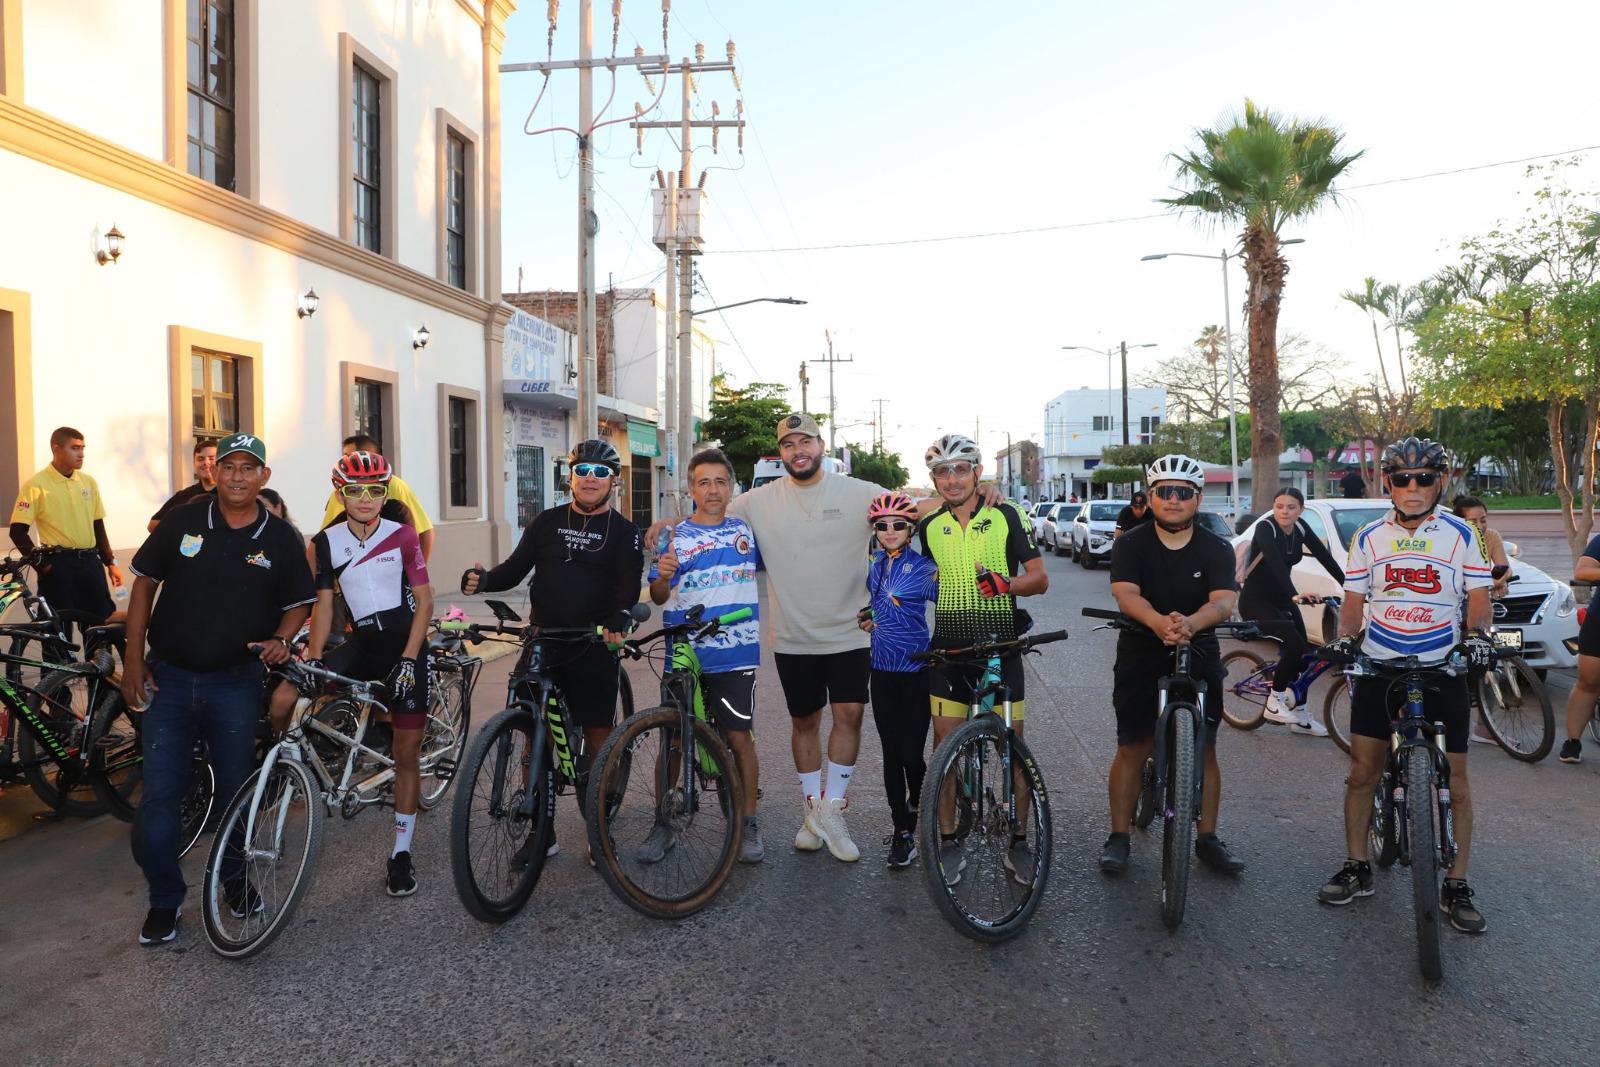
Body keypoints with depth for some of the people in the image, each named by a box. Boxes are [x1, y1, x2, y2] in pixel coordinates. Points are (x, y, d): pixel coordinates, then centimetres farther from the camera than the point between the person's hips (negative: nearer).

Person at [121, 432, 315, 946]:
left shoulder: (280, 537, -3)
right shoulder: (182, 520, -3)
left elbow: (298, 603, 5)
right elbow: (144, 584, 3)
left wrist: (281, 639, -15)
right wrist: (133, 658, -1)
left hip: (237, 683, 0)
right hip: (169, 677, 0)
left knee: (236, 789, 10)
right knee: (159, 793, 1)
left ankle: (235, 878, 32)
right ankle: (164, 900, 16)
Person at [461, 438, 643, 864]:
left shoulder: (623, 532, 2)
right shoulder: (547, 522, 9)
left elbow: (629, 587, -11)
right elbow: (515, 569, 6)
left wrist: (619, 620, -31)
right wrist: (482, 580, -14)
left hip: (594, 650, -2)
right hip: (541, 645, 3)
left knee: (598, 737, 1)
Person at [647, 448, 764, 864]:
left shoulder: (746, 530, 7)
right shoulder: (674, 535, 2)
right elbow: (658, 596, 1)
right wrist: (663, 576, -19)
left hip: (735, 656, 1)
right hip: (683, 655, 0)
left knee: (740, 737, 1)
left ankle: (748, 823, 16)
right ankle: (663, 823, 20)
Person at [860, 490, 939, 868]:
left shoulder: (924, 568, -9)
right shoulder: (873, 565, 7)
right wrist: (867, 618, 10)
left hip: (916, 670, -5)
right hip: (883, 669, 5)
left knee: (911, 754, -4)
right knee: (891, 753, 7)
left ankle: (918, 808, 27)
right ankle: (902, 830, 19)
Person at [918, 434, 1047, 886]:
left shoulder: (1007, 517, -1)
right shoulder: (929, 527, 7)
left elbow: (1040, 578, -2)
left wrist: (1007, 584, -21)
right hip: (949, 650, 2)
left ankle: (1018, 842, 17)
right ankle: (948, 843, 16)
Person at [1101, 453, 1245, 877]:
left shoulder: (1216, 549, -2)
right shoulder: (1131, 545, -4)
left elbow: (1223, 602, -18)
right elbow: (1126, 595, -20)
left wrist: (1191, 623, -41)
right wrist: (1158, 622, -42)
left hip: (1199, 656, 1)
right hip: (1141, 656, -1)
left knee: (1204, 749, 6)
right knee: (1132, 748, 1)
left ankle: (1207, 838, 20)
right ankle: (1118, 837, 12)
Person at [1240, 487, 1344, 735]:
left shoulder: (1300, 528, -1)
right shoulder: (1265, 528, -22)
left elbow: (1325, 557, -4)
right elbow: (1275, 563, -37)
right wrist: (1294, 595, -51)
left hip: (1281, 599, 7)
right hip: (1255, 601, -7)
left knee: (1302, 650, 1)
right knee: (1295, 645, -22)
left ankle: (1299, 714, 14)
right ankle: (1274, 702, -5)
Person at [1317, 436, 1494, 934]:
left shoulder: (1461, 534, 2)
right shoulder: (1369, 537, 5)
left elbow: (1478, 597, 2)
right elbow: (1353, 602, 9)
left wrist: (1478, 634, -17)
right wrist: (1345, 639, -9)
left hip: (1443, 668, -1)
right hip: (1378, 667, 1)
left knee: (1454, 777, 1)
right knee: (1362, 770, 2)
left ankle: (1456, 887, 13)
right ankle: (1356, 868, 16)